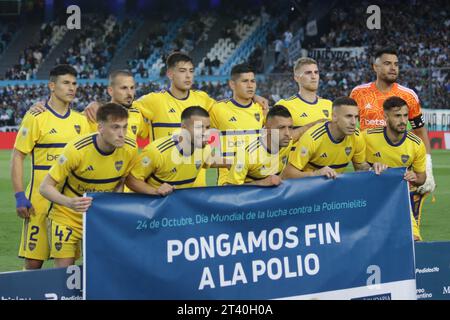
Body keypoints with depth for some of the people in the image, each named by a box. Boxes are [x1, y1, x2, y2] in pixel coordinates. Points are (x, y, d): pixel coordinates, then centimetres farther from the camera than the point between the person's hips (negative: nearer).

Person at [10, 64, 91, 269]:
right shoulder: (36, 117, -4)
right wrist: (20, 197, -12)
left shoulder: (81, 121, 11)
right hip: (40, 199, -4)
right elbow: (17, 157, -5)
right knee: (34, 261, -4)